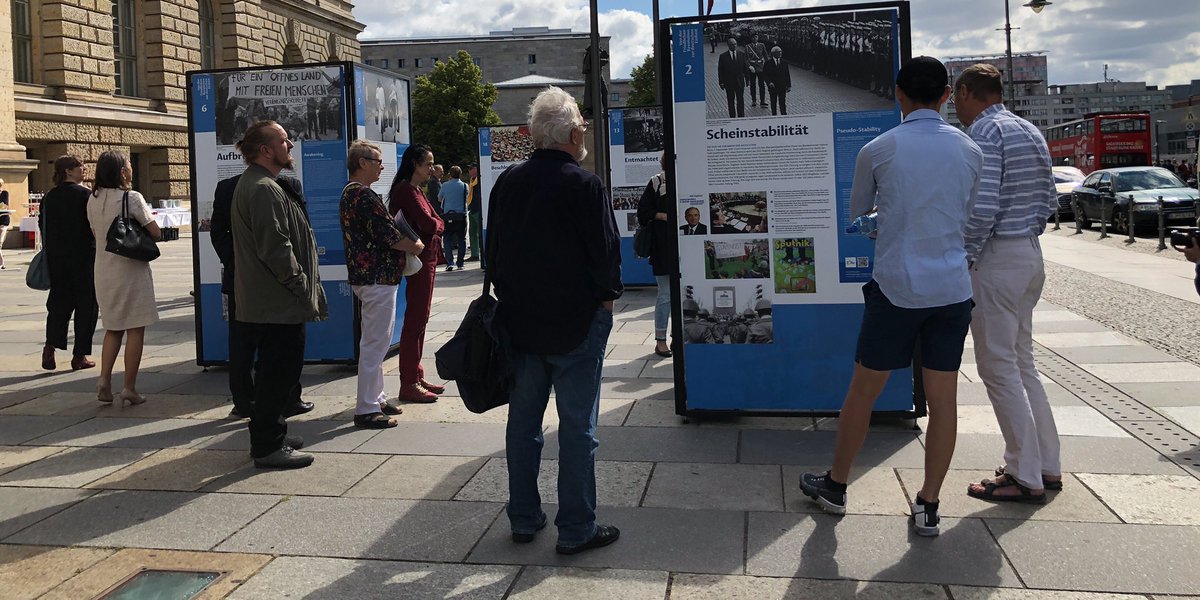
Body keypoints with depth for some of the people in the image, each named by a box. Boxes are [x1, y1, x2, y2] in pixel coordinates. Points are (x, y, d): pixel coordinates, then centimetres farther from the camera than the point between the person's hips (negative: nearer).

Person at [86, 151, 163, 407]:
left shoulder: (93, 200, 6)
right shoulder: (131, 198, -12)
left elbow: (96, 235, 14)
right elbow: (156, 233, -11)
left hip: (104, 269, 6)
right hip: (131, 269, -6)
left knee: (113, 328, 18)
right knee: (135, 329, 2)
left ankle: (104, 379, 5)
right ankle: (129, 388, 3)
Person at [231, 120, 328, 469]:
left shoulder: (253, 184, 18)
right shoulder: (264, 190, -18)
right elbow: (276, 248, -23)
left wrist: (303, 286, 21)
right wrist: (303, 287, -15)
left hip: (263, 301, 11)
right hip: (279, 304, -11)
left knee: (274, 370, 19)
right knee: (280, 371, -4)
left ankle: (268, 436, 29)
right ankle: (269, 447, 3)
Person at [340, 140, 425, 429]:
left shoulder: (349, 193, 15)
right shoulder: (365, 195, -18)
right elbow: (389, 237, -21)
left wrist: (405, 241, 8)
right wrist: (415, 246, -4)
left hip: (365, 274, 11)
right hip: (378, 277, -11)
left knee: (373, 342, 17)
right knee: (375, 343, -6)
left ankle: (376, 398, 26)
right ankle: (366, 410, -1)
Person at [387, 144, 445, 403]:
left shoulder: (414, 189, 17)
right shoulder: (406, 190, -14)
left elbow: (430, 221, 13)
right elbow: (428, 223, -22)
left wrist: (434, 224, -7)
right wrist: (440, 224, -2)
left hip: (426, 259, 10)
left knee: (419, 319, 14)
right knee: (415, 320, -6)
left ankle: (416, 377, 22)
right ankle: (409, 384, -1)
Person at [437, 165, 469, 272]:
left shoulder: (445, 185, -1)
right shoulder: (465, 186, 1)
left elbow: (439, 198, 13)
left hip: (447, 216, -1)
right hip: (461, 216, 1)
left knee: (447, 240, 3)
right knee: (461, 240, 8)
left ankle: (450, 263, -9)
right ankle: (460, 264, 8)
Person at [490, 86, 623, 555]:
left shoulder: (507, 182, 5)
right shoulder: (584, 185, -14)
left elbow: (494, 250, 11)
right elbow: (606, 251, -13)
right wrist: (605, 298, 3)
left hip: (519, 322, 6)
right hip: (576, 323, -6)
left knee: (523, 422, 14)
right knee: (577, 427, 2)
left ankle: (523, 519, 23)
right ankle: (575, 530, 8)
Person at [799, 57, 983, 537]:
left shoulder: (878, 150, -5)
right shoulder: (969, 150, 4)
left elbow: (857, 212, 11)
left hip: (897, 287, -3)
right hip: (953, 288, 3)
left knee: (863, 391, 10)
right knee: (943, 398, 8)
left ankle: (835, 486, 24)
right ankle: (928, 507, 13)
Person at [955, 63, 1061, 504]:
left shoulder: (984, 132, -14)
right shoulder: (1029, 131, 15)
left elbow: (983, 206, -23)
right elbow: (1049, 199, 16)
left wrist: (964, 261, -15)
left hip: (996, 259, -10)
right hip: (1031, 254, 10)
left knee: (999, 367, -2)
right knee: (1021, 362, 17)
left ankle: (1025, 478, 3)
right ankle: (1046, 465, 23)